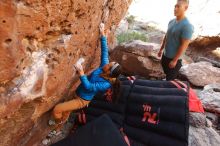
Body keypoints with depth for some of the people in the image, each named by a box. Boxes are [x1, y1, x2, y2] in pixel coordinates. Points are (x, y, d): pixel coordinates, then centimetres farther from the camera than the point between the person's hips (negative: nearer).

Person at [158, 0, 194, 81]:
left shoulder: (187, 26, -23)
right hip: (165, 54, 7)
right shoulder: (171, 21, 1)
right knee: (166, 72, 25)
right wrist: (161, 49, 16)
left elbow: (184, 45, -21)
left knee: (171, 78, 10)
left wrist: (175, 60, -19)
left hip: (174, 58, -7)